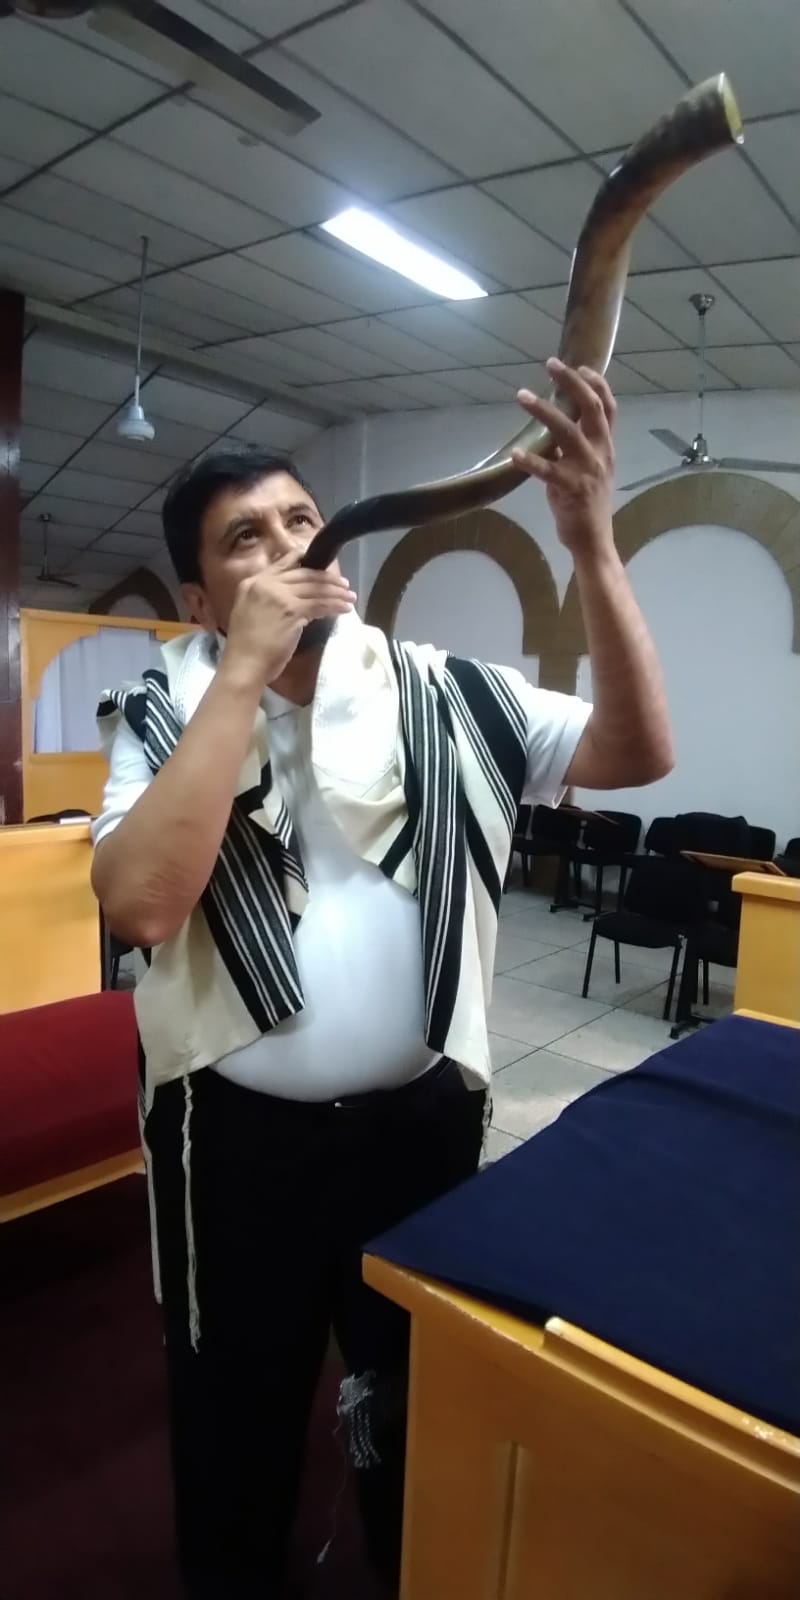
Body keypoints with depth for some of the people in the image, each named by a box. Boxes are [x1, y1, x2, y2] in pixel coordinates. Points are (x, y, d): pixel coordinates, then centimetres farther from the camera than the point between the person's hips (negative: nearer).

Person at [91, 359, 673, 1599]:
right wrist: (246, 672, -24)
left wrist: (591, 545, -21)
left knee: (420, 1392, 27)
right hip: (240, 1132, -1)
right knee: (238, 1405, 23)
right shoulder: (165, 718, -7)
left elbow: (637, 755, -10)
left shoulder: (435, 694, -4)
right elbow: (140, 903, -24)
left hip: (422, 1114, 2)